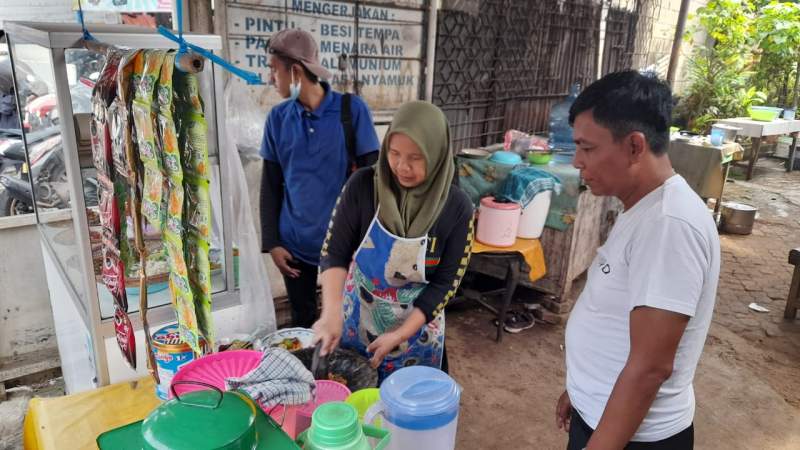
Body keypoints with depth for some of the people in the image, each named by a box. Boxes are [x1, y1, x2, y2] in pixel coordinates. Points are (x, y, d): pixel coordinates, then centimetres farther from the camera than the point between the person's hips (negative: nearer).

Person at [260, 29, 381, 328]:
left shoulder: (352, 110, -10)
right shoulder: (278, 118, -1)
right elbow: (270, 186, 4)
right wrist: (271, 242, 0)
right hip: (294, 243, 3)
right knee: (302, 321, 17)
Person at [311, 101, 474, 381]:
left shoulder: (456, 207, -17)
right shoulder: (363, 185, -16)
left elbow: (445, 282, -12)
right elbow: (334, 253, -12)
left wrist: (399, 335, -17)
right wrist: (332, 312, -27)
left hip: (417, 325, -1)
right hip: (357, 317, 1)